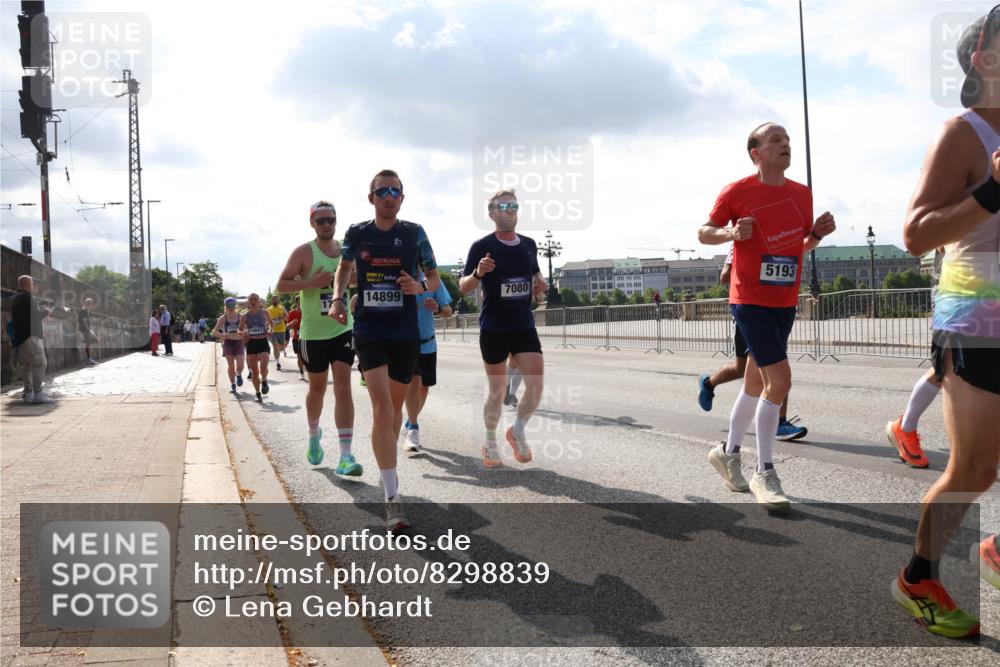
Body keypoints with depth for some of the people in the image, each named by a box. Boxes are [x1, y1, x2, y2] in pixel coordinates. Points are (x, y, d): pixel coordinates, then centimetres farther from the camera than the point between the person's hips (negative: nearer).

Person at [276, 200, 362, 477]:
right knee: (317, 388, 13)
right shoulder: (304, 252, -6)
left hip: (343, 329, 2)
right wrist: (311, 282, -21)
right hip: (313, 332, -2)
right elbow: (281, 284, -8)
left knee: (343, 388, -9)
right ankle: (314, 434, 42)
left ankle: (346, 455, -12)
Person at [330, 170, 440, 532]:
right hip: (369, 330, -1)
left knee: (396, 406, 14)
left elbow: (435, 278, 6)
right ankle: (393, 498, -16)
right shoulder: (356, 234, 1)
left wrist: (419, 287, -16)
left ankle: (386, 469, 39)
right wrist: (337, 298, 5)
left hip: (406, 332, 2)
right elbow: (345, 266, 21)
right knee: (382, 406, -16)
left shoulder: (414, 233, -1)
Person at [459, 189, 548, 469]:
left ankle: (517, 432, 19)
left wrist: (540, 284, 2)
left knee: (536, 385, -7)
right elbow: (463, 287, -5)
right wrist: (478, 273, -26)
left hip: (525, 326, 4)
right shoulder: (482, 246, -6)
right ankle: (490, 445, 25)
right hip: (493, 328, -4)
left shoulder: (529, 245, 8)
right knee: (497, 391, 4)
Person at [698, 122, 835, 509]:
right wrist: (732, 233, -18)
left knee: (757, 383, 14)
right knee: (779, 379, -15)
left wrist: (817, 234, -2)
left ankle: (728, 453, 32)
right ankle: (765, 473, -4)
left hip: (785, 302, 6)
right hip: (750, 300, -6)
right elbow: (704, 233, 2)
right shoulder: (737, 192, -7)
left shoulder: (802, 194, 9)